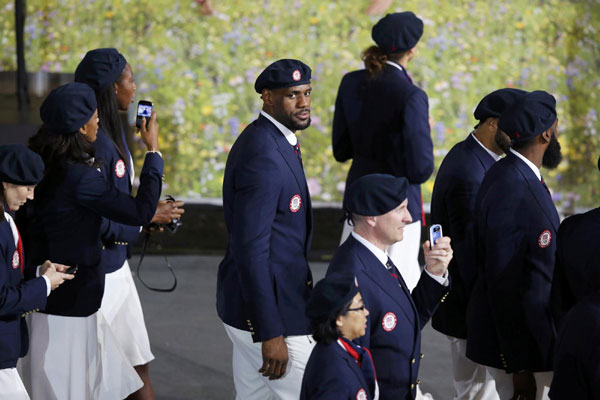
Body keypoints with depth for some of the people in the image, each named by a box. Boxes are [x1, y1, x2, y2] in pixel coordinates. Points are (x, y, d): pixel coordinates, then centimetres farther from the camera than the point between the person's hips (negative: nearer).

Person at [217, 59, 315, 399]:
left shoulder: (271, 141, 10)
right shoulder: (262, 154, -22)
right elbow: (251, 249, -25)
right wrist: (270, 333, -25)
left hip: (248, 304, 10)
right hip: (270, 311, -10)